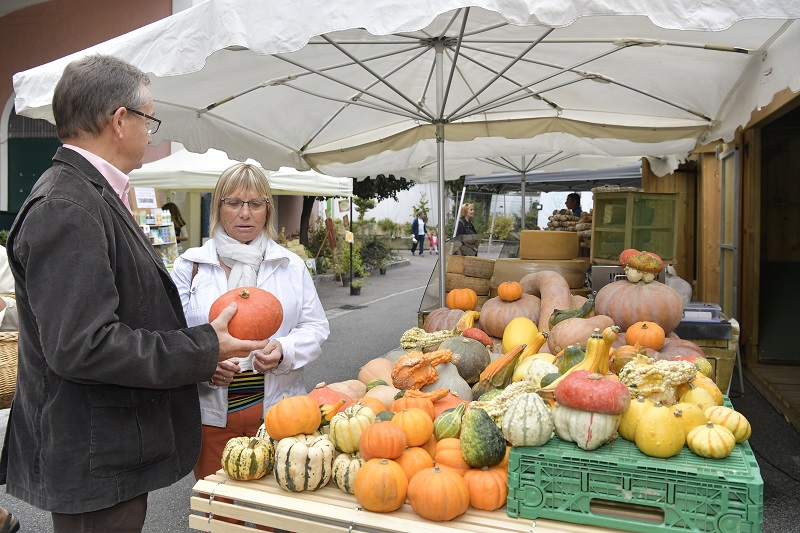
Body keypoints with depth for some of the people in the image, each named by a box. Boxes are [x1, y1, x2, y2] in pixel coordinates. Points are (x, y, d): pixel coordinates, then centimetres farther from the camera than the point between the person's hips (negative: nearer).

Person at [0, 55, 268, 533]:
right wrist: (203, 351, -19)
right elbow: (81, 345, -28)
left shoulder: (91, 195, 11)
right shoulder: (65, 209, -22)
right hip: (93, 459, -10)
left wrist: (203, 347, 7)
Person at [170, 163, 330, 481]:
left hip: (277, 409, 1)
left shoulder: (292, 266, 7)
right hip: (210, 413, 0)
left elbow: (315, 327, 6)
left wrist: (284, 350, -14)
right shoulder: (189, 266, 3)